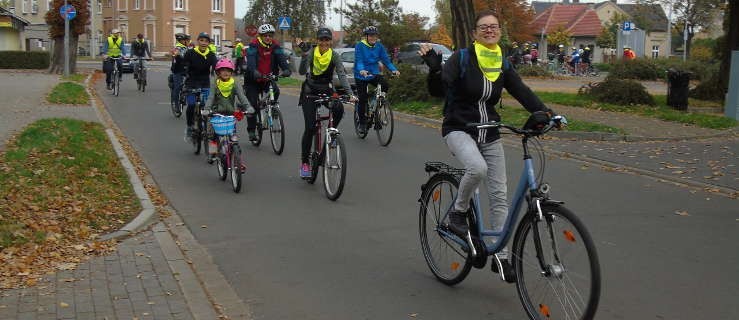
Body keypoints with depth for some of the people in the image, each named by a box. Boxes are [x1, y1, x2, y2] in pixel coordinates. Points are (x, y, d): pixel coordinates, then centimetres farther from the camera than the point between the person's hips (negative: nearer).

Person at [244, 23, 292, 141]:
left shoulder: (275, 46, -5)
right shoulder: (254, 46, -15)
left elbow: (282, 58, -18)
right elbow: (251, 62, -29)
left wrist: (287, 69, -39)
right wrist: (255, 73, -49)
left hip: (268, 79, 2)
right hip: (253, 80, -2)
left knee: (276, 92, -28)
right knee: (252, 105, -7)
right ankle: (251, 130, 9)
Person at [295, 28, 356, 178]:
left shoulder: (334, 56, -7)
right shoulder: (311, 53, -11)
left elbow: (342, 74, -17)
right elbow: (302, 71, -24)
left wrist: (349, 93, -31)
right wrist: (304, 53, -36)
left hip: (326, 90, 2)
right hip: (310, 91, -1)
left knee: (339, 110, -30)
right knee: (310, 127, -10)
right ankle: (304, 162, 2)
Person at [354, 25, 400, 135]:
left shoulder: (379, 46, 0)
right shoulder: (360, 46, -12)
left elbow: (386, 60, -4)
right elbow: (358, 60, -23)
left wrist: (394, 69, -22)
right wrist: (361, 70, -44)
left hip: (374, 74, 3)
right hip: (361, 76, -3)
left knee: (385, 86, -24)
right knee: (363, 99, -4)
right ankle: (362, 123, 14)